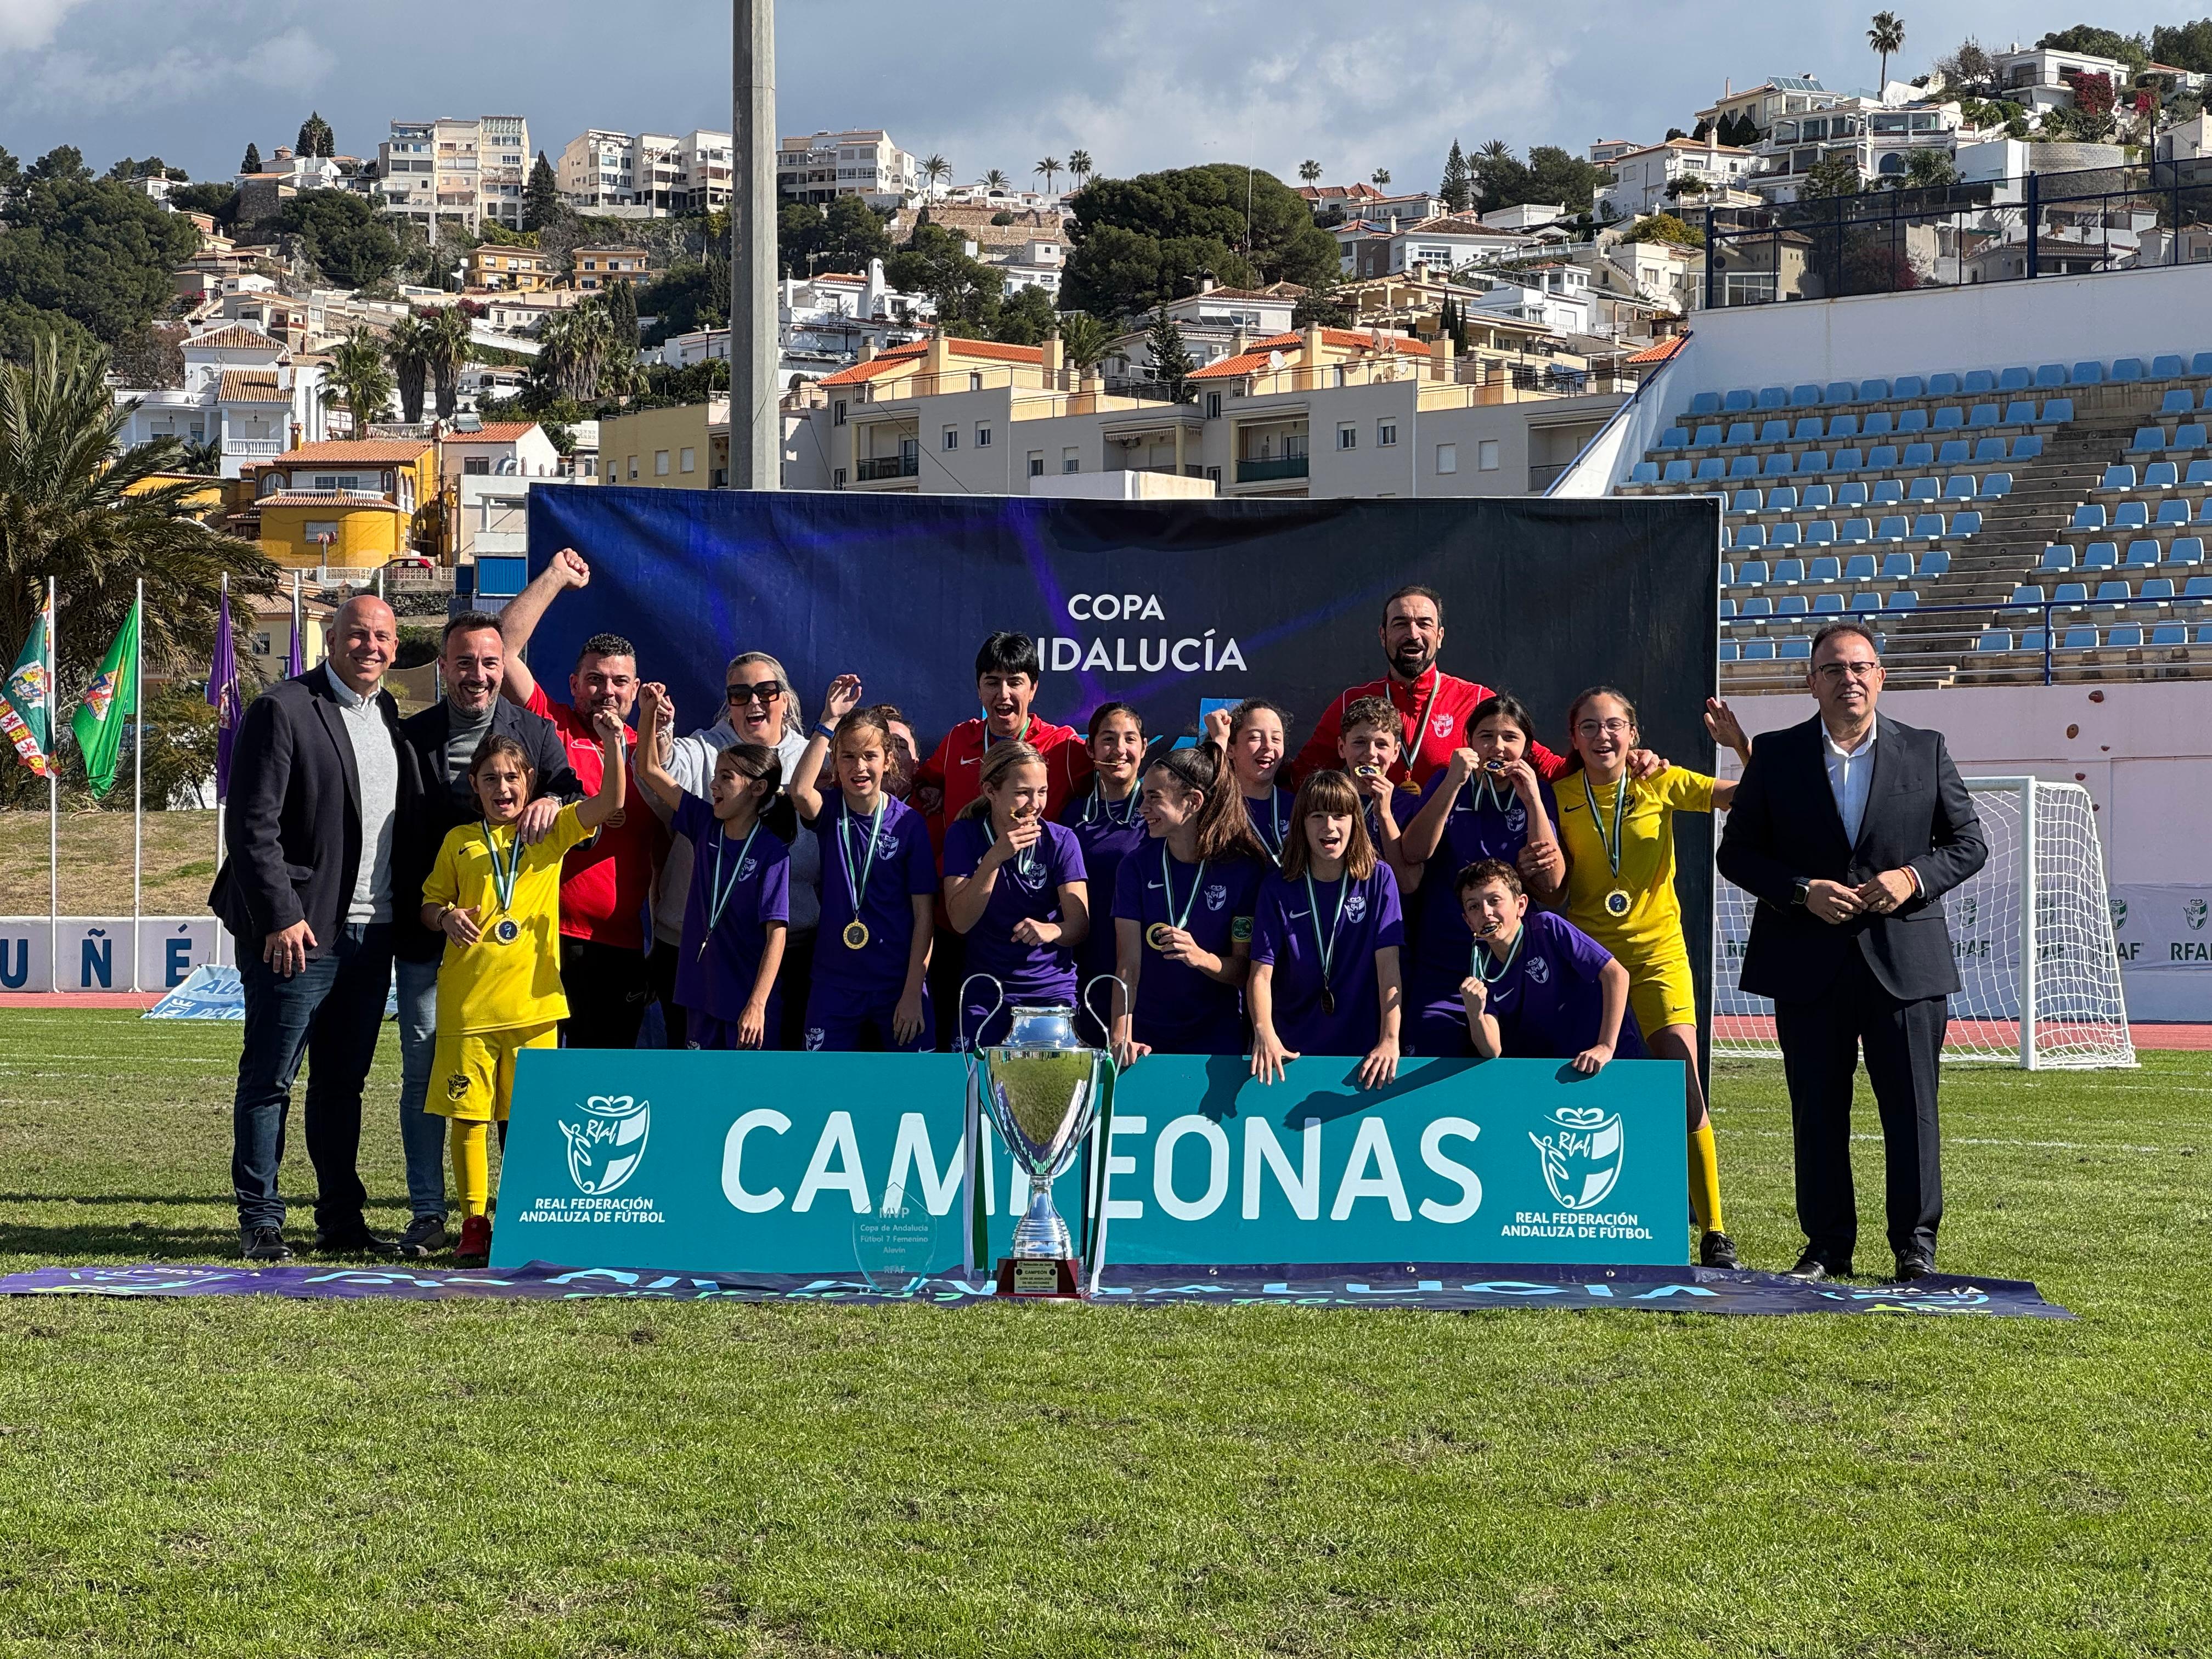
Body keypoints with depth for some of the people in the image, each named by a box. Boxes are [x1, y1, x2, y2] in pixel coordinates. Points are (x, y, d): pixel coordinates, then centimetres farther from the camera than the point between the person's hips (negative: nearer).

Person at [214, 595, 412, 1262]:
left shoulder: (388, 714, 14)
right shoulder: (282, 710, -8)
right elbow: (253, 826, -12)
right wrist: (282, 917, -18)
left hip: (370, 932, 7)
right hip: (298, 932, -7)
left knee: (344, 1082, 12)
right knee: (269, 1080, 0)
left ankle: (341, 1219, 19)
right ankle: (260, 1222, 5)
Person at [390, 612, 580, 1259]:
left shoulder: (537, 733, 8)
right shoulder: (410, 737, 6)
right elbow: (397, 836, 3)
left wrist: (553, 801, -22)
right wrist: (437, 912, -7)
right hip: (428, 934, 0)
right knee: (423, 1070, -1)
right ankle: (429, 1213, 5)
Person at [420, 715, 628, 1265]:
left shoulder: (551, 834, 7)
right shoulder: (459, 842, 9)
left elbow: (610, 802, -5)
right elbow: (429, 903, 14)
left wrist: (612, 744, -19)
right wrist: (446, 917, -8)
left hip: (532, 1001, 0)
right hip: (467, 1004, 0)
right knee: (469, 1114, 2)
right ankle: (474, 1222, 10)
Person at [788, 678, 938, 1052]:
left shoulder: (908, 822, -4)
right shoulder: (829, 813, 1)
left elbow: (924, 915, -5)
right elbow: (800, 791, -25)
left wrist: (913, 993, -10)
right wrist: (829, 720, -25)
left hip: (899, 984, -2)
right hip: (834, 985, 2)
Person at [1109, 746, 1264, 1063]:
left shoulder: (1244, 869, -4)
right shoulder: (1137, 867, -1)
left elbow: (1245, 970, -4)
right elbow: (1128, 965, -9)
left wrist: (1201, 958, -25)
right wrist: (1121, 1037, -24)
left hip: (1217, 1041, -1)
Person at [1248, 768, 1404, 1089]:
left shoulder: (1379, 879, 0)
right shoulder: (1277, 888, 0)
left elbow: (1388, 964, -7)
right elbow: (1262, 973, -6)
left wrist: (1390, 1040, -20)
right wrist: (1264, 1033, -25)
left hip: (1362, 1048, 0)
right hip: (1293, 1050, 0)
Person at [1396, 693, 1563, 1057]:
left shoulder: (1537, 792, 4)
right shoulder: (1447, 784, 4)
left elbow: (1552, 884, -6)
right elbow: (1413, 855, -12)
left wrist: (1533, 801, -14)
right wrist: (1453, 783, -20)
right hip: (1441, 970, -1)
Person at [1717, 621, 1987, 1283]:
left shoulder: (1925, 752, 6)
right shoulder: (1775, 756, 4)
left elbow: (1969, 842, 10)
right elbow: (1737, 853, 5)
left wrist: (1916, 878, -9)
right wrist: (1803, 891, -11)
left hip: (1904, 960, 0)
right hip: (1808, 963, 0)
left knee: (1913, 1109, 0)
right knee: (1817, 1114, 5)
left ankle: (1916, 1244, 10)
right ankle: (1827, 1245, 14)